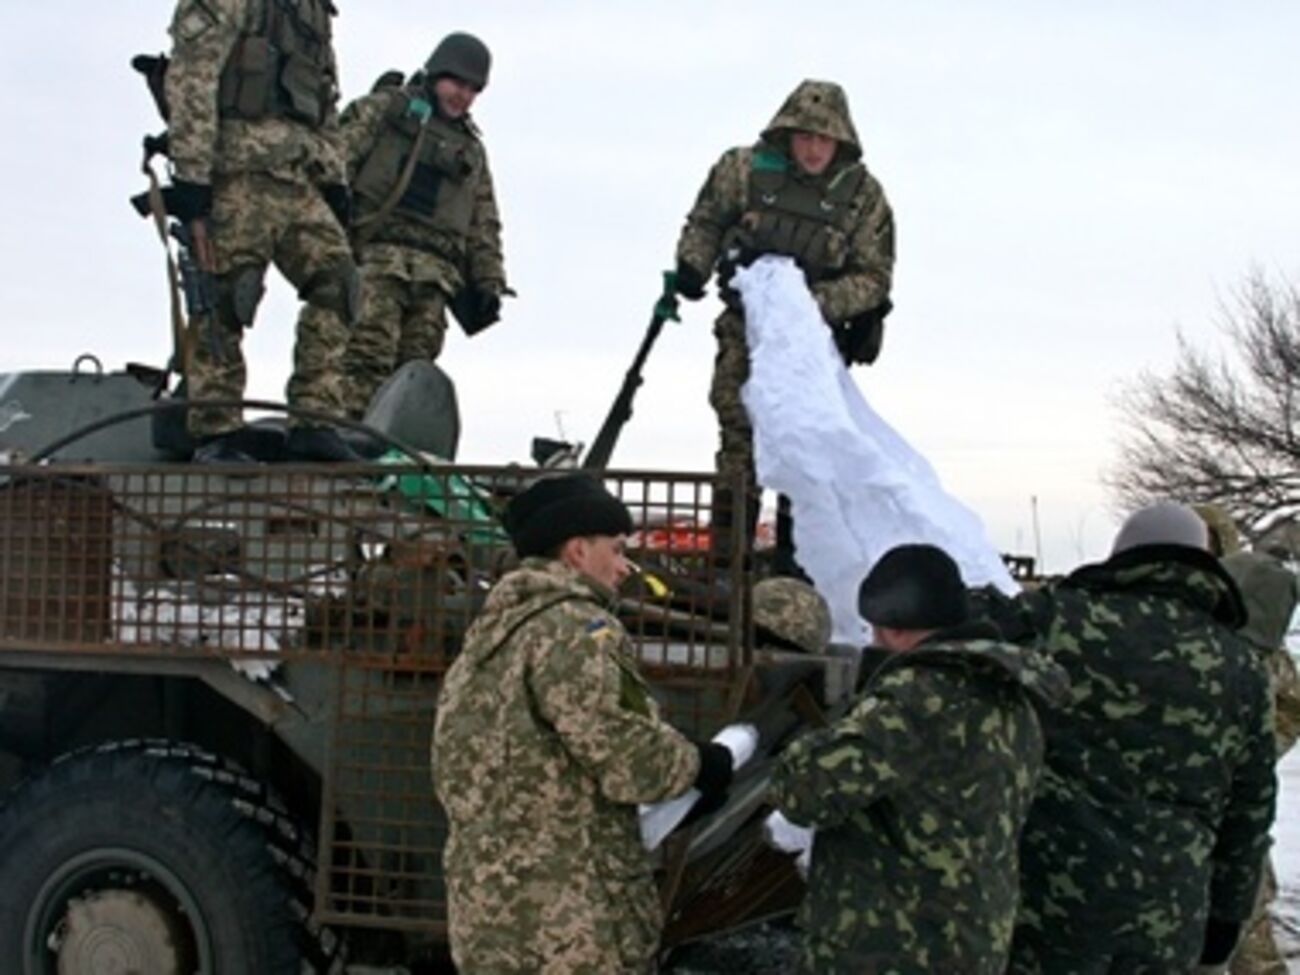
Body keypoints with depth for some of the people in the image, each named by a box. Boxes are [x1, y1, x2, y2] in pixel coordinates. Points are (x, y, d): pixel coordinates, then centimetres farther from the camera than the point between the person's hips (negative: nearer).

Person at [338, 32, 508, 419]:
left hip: (436, 271, 5)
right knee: (369, 358, -20)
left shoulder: (472, 148, 31)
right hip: (377, 251, -5)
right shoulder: (384, 109, 15)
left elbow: (484, 226, 27)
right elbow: (340, 159, 3)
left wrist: (489, 282, 15)